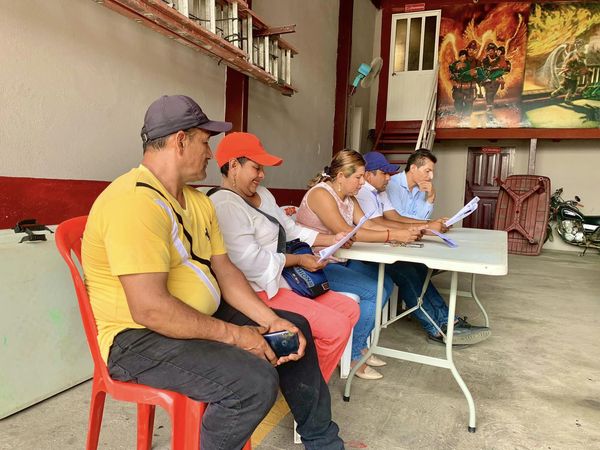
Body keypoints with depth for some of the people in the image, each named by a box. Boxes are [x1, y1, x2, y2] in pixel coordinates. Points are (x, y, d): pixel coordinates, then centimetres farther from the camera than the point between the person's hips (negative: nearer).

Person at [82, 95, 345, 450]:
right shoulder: (135, 201, -24)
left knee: (295, 328, 12)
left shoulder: (198, 201, 8)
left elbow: (224, 270, 7)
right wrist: (233, 334, -21)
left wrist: (271, 320, -4)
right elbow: (150, 309, -30)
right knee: (256, 381, -30)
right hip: (139, 337, -9)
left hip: (199, 318, 10)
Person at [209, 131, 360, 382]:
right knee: (336, 326, -17)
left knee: (349, 309, 7)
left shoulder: (262, 193, 14)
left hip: (285, 279, 11)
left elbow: (290, 229, 17)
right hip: (260, 291, -10)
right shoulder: (224, 206, -18)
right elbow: (249, 261, -23)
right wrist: (299, 260, -15)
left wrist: (331, 240, 6)